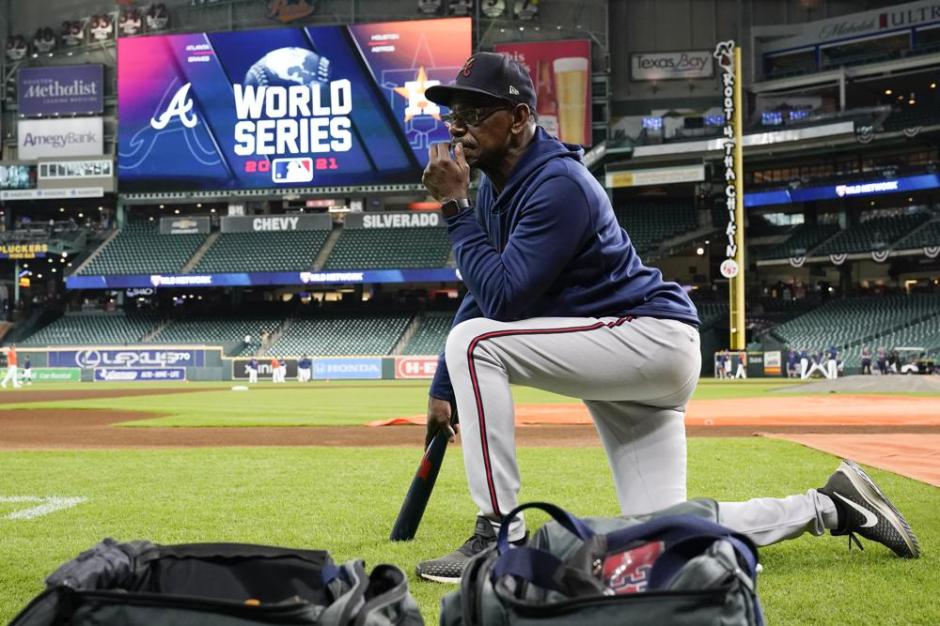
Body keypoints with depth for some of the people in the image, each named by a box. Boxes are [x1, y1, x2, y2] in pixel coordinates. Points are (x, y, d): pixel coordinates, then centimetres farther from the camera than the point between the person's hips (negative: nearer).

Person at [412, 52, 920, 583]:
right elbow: (484, 295, 15)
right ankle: (826, 508, 20)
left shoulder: (558, 183, -21)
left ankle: (501, 538, -20)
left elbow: (503, 301, -27)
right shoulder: (497, 185, 8)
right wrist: (444, 391, 10)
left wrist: (455, 209, -21)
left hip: (651, 335, -10)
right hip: (624, 361, 10)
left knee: (475, 343, -23)